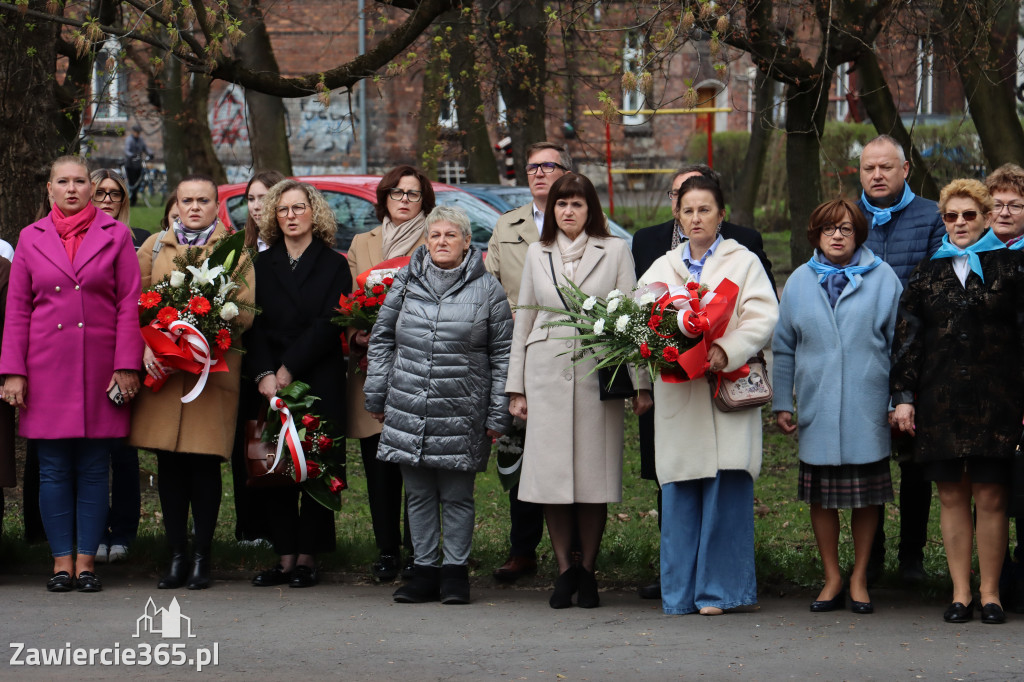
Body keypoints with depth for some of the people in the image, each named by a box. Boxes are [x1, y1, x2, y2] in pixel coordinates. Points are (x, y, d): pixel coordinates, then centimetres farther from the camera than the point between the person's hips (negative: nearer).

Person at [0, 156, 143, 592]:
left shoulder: (115, 236, 5)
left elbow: (130, 305, 2)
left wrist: (126, 366, -5)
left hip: (100, 369, -1)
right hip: (47, 369, 1)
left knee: (93, 470, 1)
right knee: (54, 470, 1)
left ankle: (86, 560, 7)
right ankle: (62, 561, 8)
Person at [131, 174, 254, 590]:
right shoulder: (155, 247, 14)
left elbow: (246, 313, 2)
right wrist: (146, 346, -7)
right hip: (161, 368, 2)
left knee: (205, 462, -4)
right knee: (168, 463, 2)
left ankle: (202, 558, 4)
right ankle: (176, 557, 9)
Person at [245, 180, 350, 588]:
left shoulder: (334, 265, 6)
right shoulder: (262, 266, 14)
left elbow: (328, 325, -5)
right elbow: (254, 324, 4)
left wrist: (288, 370, -12)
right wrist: (264, 374, -11)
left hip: (319, 382, -3)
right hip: (270, 382, 3)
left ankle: (307, 558, 0)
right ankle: (285, 557, 3)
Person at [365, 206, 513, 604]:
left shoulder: (488, 290, 2)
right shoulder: (406, 284, 8)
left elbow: (502, 354, 3)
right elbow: (381, 339, 15)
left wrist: (497, 414, -1)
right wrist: (376, 396, 11)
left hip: (461, 414, -3)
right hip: (408, 408, 3)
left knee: (457, 495, 2)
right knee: (418, 493, 7)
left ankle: (455, 571, 11)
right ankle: (425, 572, 14)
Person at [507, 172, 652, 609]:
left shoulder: (615, 252, 6)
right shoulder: (538, 254, 13)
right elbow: (523, 321, 15)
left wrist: (639, 382, -5)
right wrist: (516, 387, 10)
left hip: (597, 372, -2)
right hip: (547, 372, 2)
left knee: (594, 474, -1)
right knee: (552, 473, -2)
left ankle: (587, 571, 8)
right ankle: (564, 570, 7)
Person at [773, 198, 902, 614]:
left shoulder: (882, 279, 3)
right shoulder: (800, 282, 8)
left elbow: (899, 342, 4)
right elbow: (783, 347, 12)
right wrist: (781, 403, 8)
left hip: (868, 407, -2)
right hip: (817, 407, 2)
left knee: (867, 496, 4)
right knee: (821, 496, 4)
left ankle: (859, 579, 15)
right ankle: (832, 580, 15)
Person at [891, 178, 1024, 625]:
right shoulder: (927, 273, 13)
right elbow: (906, 337, 13)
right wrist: (903, 396, 5)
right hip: (940, 400, 2)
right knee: (951, 496, 3)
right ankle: (960, 593, 9)